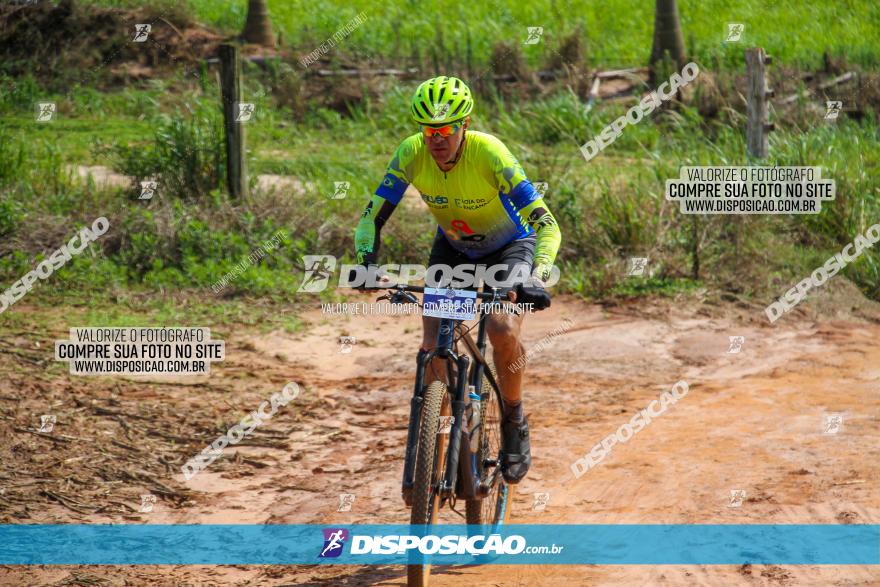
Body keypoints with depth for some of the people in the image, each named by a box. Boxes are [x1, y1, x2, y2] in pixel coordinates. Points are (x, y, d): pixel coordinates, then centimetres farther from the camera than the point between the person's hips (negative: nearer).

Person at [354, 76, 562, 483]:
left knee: (504, 333, -27)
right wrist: (367, 263, -39)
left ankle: (514, 421, -1)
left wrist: (536, 278, -53)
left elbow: (546, 224, -37)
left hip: (509, 248, -3)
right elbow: (373, 216, -19)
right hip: (452, 249, 4)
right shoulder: (411, 154, -24)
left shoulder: (490, 154, -34)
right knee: (433, 348, -13)